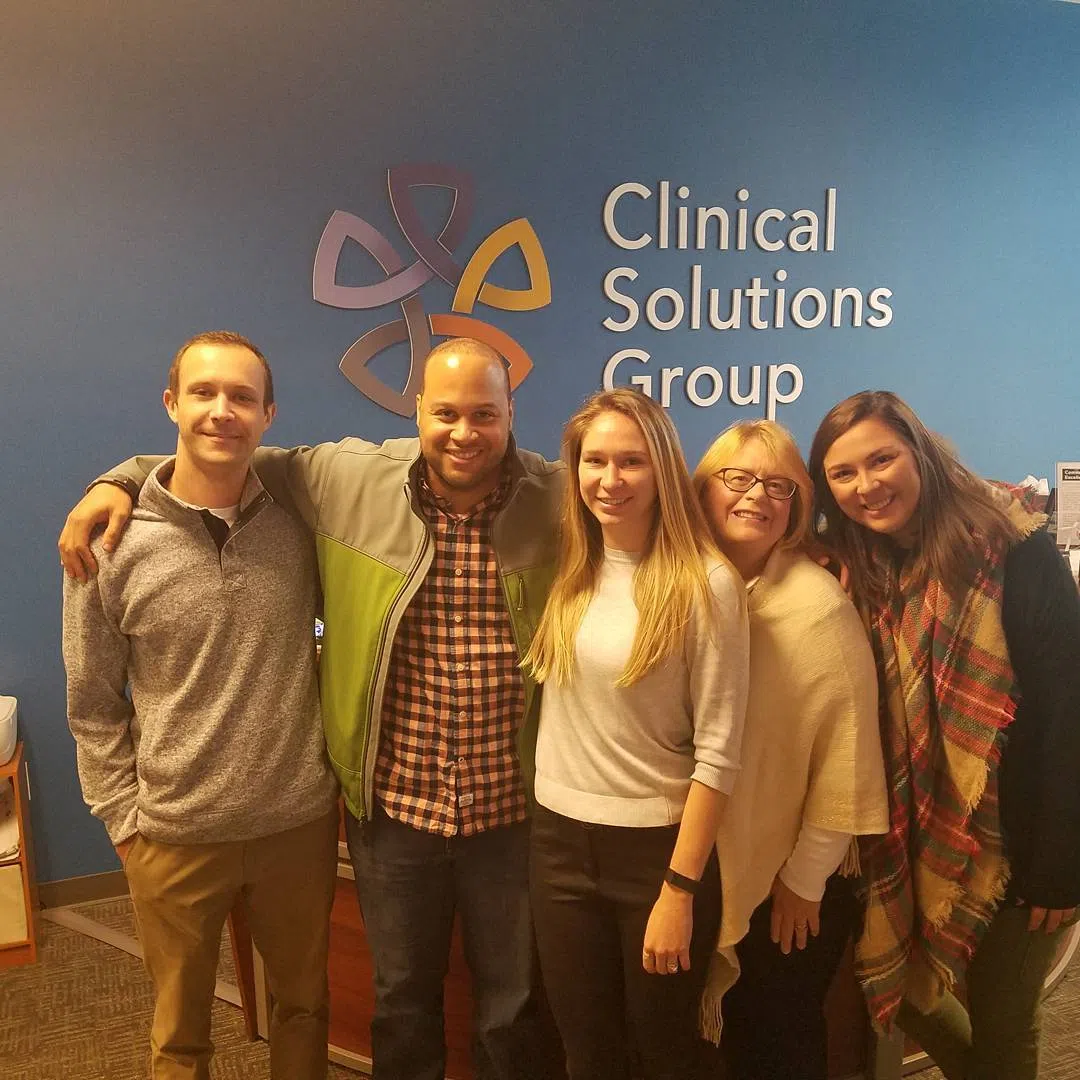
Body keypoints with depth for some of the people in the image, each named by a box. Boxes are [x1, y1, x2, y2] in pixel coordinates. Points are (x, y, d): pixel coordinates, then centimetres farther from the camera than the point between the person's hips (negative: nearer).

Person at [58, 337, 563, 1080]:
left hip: (514, 811, 0)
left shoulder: (557, 498, -9)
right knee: (402, 996, 23)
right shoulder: (349, 480, -7)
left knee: (514, 1003, 20)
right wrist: (124, 480, 0)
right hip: (393, 808, 1)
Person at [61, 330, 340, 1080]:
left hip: (301, 823, 2)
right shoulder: (113, 545, -10)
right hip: (175, 837, -1)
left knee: (304, 1004, 22)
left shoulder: (300, 525, -5)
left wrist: (338, 768, 5)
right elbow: (93, 708, -3)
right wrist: (125, 819, -4)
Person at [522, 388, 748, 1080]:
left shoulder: (705, 584, -15)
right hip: (559, 840, 4)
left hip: (657, 845, -4)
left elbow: (718, 752, -14)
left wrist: (680, 888, -14)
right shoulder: (567, 574, 2)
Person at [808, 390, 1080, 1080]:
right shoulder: (856, 575, -1)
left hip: (1014, 838, -5)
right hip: (916, 840, 5)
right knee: (893, 986, 17)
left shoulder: (1013, 552, -17)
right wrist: (876, 847, -4)